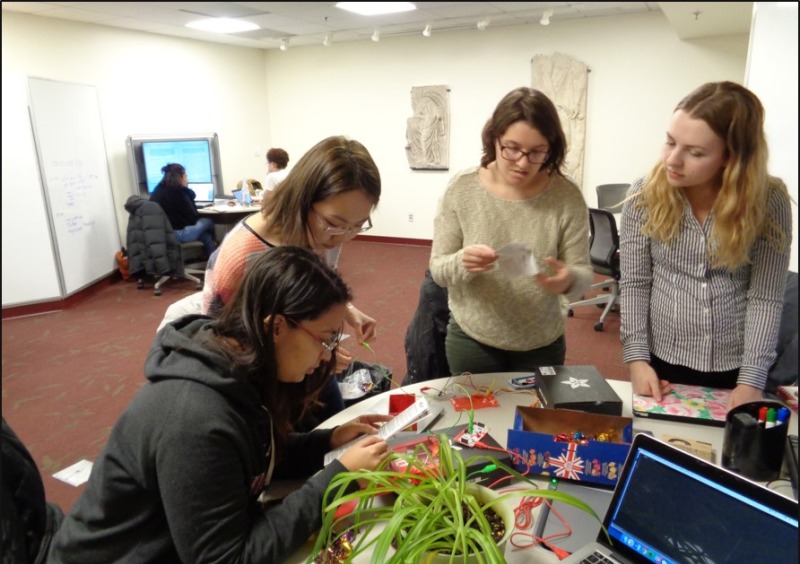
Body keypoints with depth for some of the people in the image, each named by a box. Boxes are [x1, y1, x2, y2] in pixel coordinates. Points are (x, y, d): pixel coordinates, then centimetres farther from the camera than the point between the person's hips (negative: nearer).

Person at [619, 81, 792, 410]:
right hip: (661, 361, 0)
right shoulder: (645, 195, -11)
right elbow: (633, 284, -8)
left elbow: (765, 298, -9)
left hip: (734, 368, 0)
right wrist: (636, 358, -15)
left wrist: (752, 380, -15)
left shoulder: (768, 202, -10)